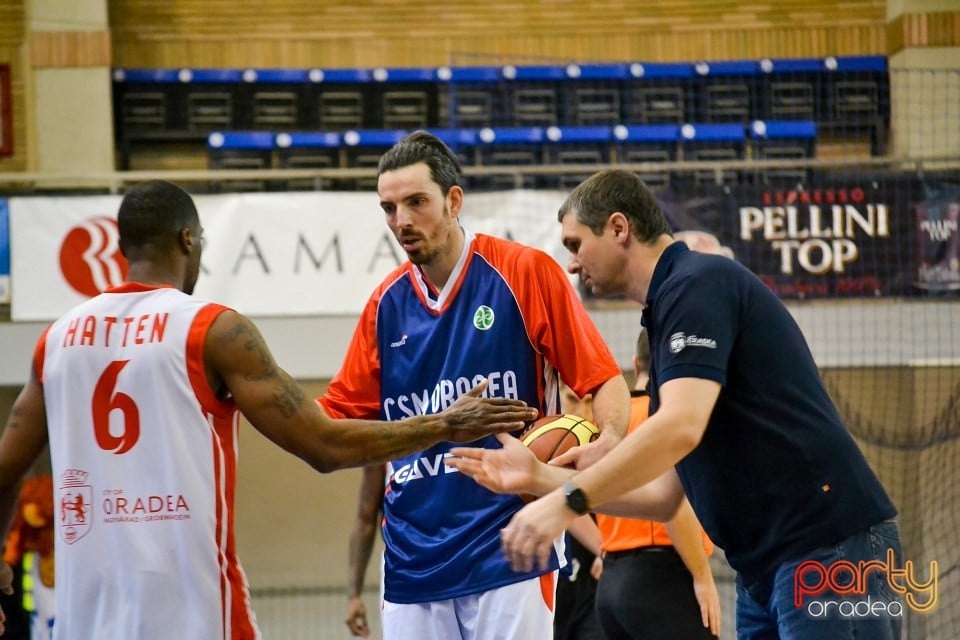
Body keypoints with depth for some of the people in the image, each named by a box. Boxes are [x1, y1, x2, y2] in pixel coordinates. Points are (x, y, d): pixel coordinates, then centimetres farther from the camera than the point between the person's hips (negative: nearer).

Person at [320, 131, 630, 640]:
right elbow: (340, 413, 17)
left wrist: (607, 441, -22)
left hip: (507, 553, -4)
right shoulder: (386, 303, 9)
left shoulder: (526, 273, -4)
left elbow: (604, 379, -3)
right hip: (412, 555, 4)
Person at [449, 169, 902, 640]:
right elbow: (665, 496, 19)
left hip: (830, 550, -10)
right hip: (766, 568, 10)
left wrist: (567, 501, -20)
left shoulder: (697, 284, -8)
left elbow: (680, 428, -23)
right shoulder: (668, 309, 21)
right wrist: (539, 478, 15)